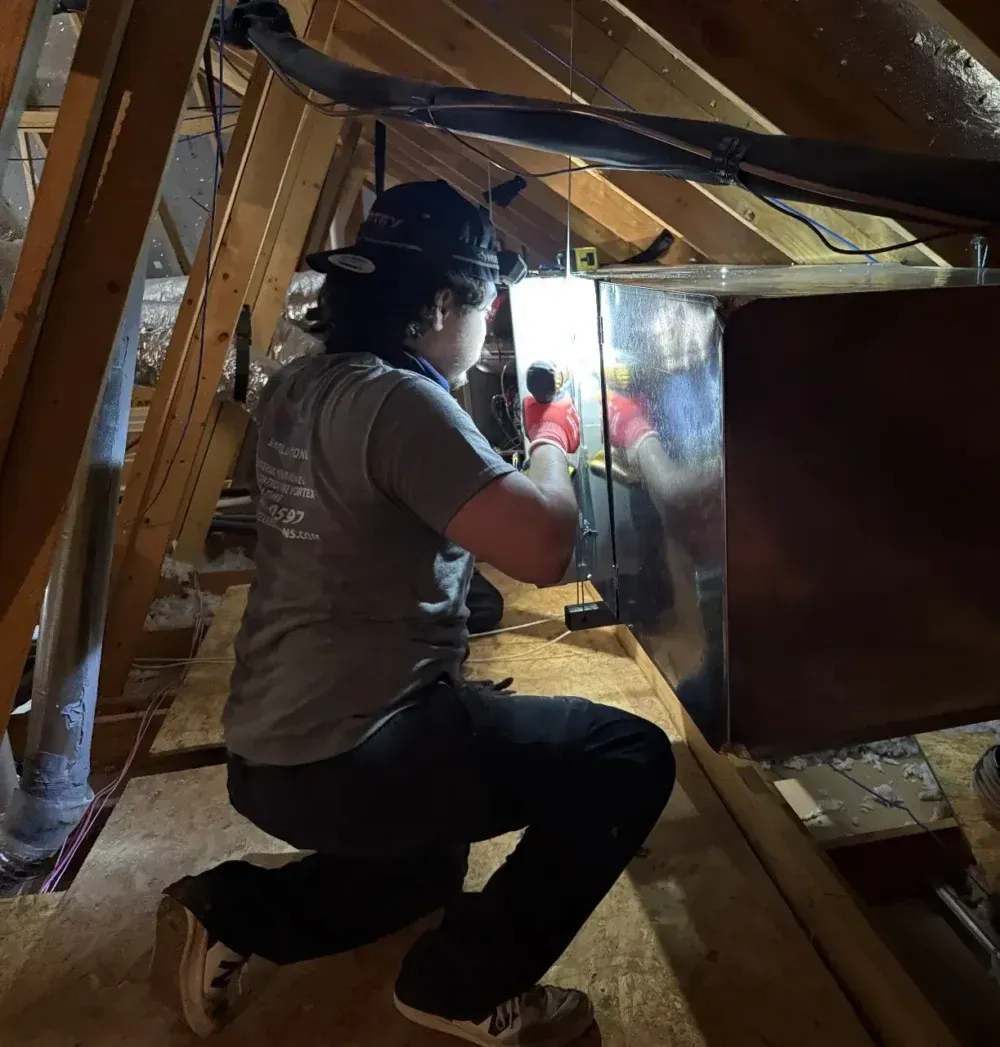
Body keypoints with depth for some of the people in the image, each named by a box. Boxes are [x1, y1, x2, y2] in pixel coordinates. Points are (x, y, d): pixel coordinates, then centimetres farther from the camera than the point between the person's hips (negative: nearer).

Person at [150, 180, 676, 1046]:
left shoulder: (300, 388, 7)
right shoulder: (400, 399, -21)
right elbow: (543, 548, -26)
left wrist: (517, 442, 19)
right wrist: (553, 441, -6)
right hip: (350, 758, -9)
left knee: (425, 864, 35)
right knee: (630, 758, -5)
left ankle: (231, 911, 20)